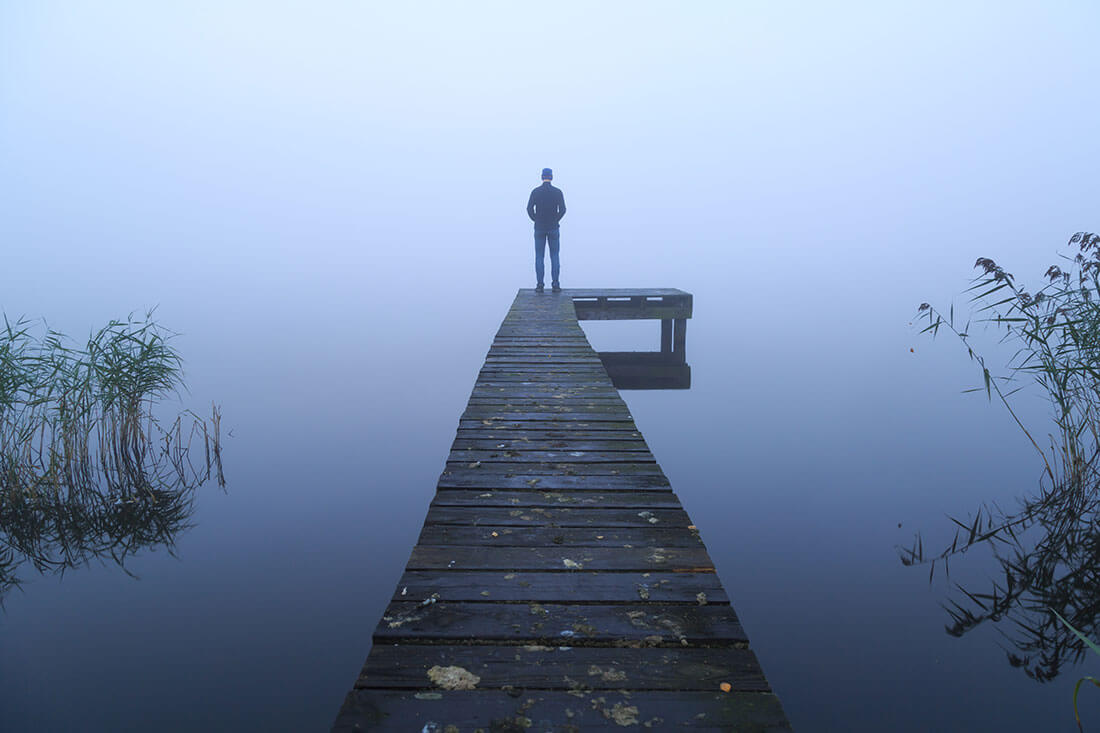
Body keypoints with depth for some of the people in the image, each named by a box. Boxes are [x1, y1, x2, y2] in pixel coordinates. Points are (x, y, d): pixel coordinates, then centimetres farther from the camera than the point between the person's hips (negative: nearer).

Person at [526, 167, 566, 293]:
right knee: (555, 257, 5)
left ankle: (540, 285, 0)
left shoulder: (535, 192, -2)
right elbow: (562, 209, -8)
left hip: (539, 228, 0)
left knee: (539, 257, 4)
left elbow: (529, 209, -9)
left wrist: (536, 220, 4)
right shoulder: (557, 192, -2)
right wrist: (556, 220, 6)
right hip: (553, 228, 0)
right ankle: (555, 284, 1)